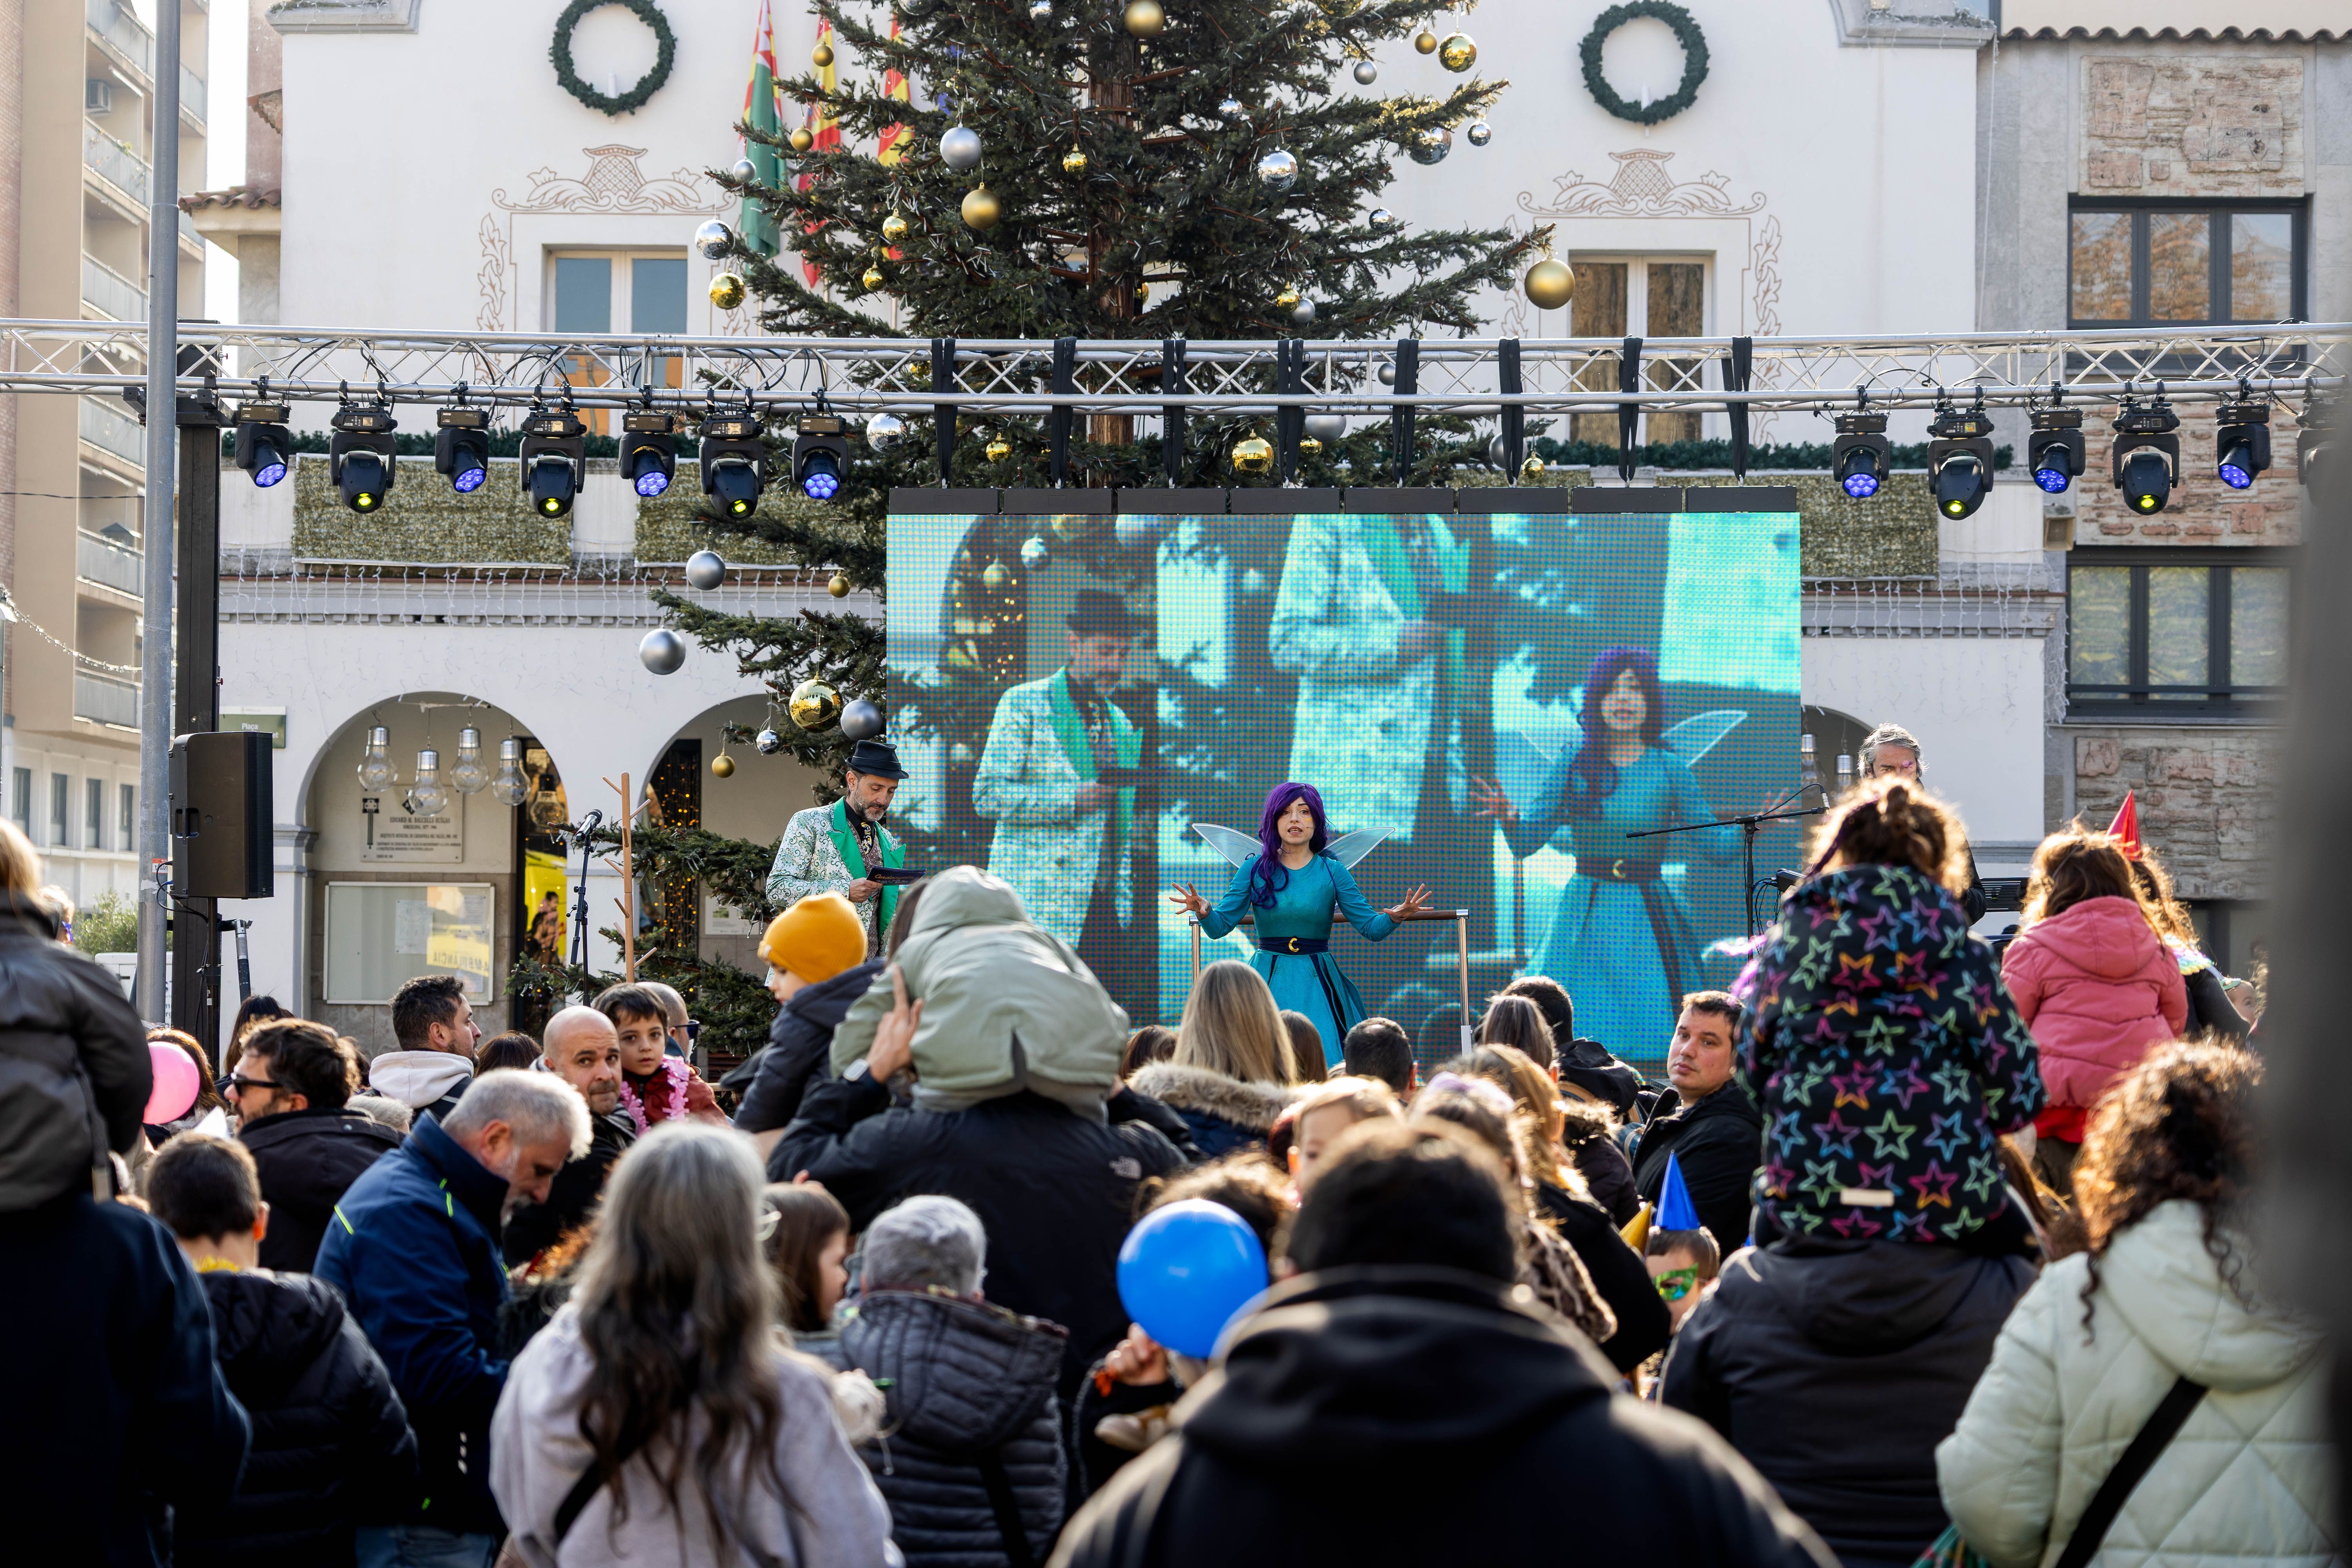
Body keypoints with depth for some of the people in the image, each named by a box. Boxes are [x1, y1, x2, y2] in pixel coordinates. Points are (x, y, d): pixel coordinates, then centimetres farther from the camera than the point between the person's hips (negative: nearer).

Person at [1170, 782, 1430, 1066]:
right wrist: (1204, 911, -22)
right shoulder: (1255, 869, 3)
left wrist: (1394, 917, -18)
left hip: (1318, 984, 0)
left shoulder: (1333, 872, 4)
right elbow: (1219, 926, -1)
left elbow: (1372, 928, 2)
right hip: (1267, 977, 0)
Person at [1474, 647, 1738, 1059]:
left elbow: (1715, 846, 2)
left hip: (1650, 918, -1)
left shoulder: (1669, 769, 1)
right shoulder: (1574, 766, 3)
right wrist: (1507, 816, -20)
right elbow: (1525, 842, 0)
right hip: (1585, 916, 1)